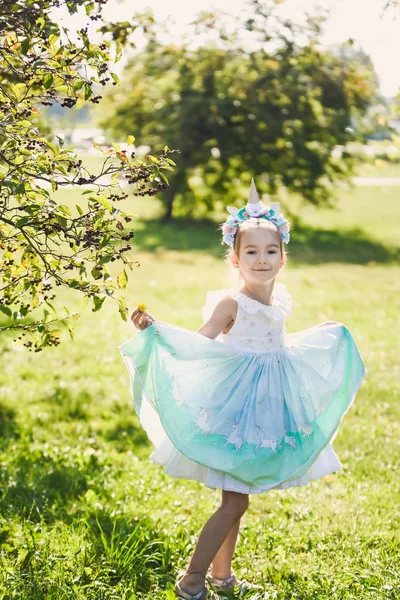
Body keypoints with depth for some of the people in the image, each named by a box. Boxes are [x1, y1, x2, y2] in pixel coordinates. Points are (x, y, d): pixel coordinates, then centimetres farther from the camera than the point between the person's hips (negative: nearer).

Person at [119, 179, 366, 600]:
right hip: (237, 404, -7)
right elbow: (198, 344, -19)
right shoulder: (231, 302, -16)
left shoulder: (280, 298, 5)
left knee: (235, 498, 16)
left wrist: (326, 335, 33)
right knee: (235, 502, -6)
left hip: (268, 406, 7)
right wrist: (154, 329, -33)